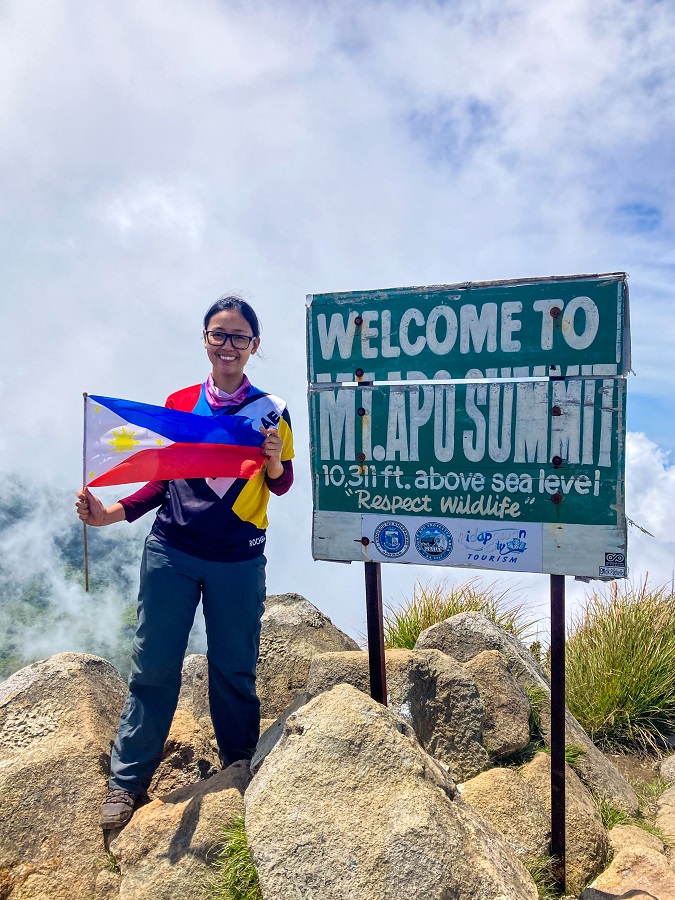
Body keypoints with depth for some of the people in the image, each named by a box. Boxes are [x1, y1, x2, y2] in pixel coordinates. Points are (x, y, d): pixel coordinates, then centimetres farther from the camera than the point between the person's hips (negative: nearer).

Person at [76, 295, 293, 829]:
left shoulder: (270, 410, 1)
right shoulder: (179, 404, 5)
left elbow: (282, 486, 3)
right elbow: (164, 480, 10)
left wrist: (275, 462, -19)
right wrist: (110, 513, -2)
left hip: (239, 562, -1)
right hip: (172, 552, 1)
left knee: (234, 670, 9)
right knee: (152, 665, 5)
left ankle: (241, 776, 30)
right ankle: (127, 782, 21)